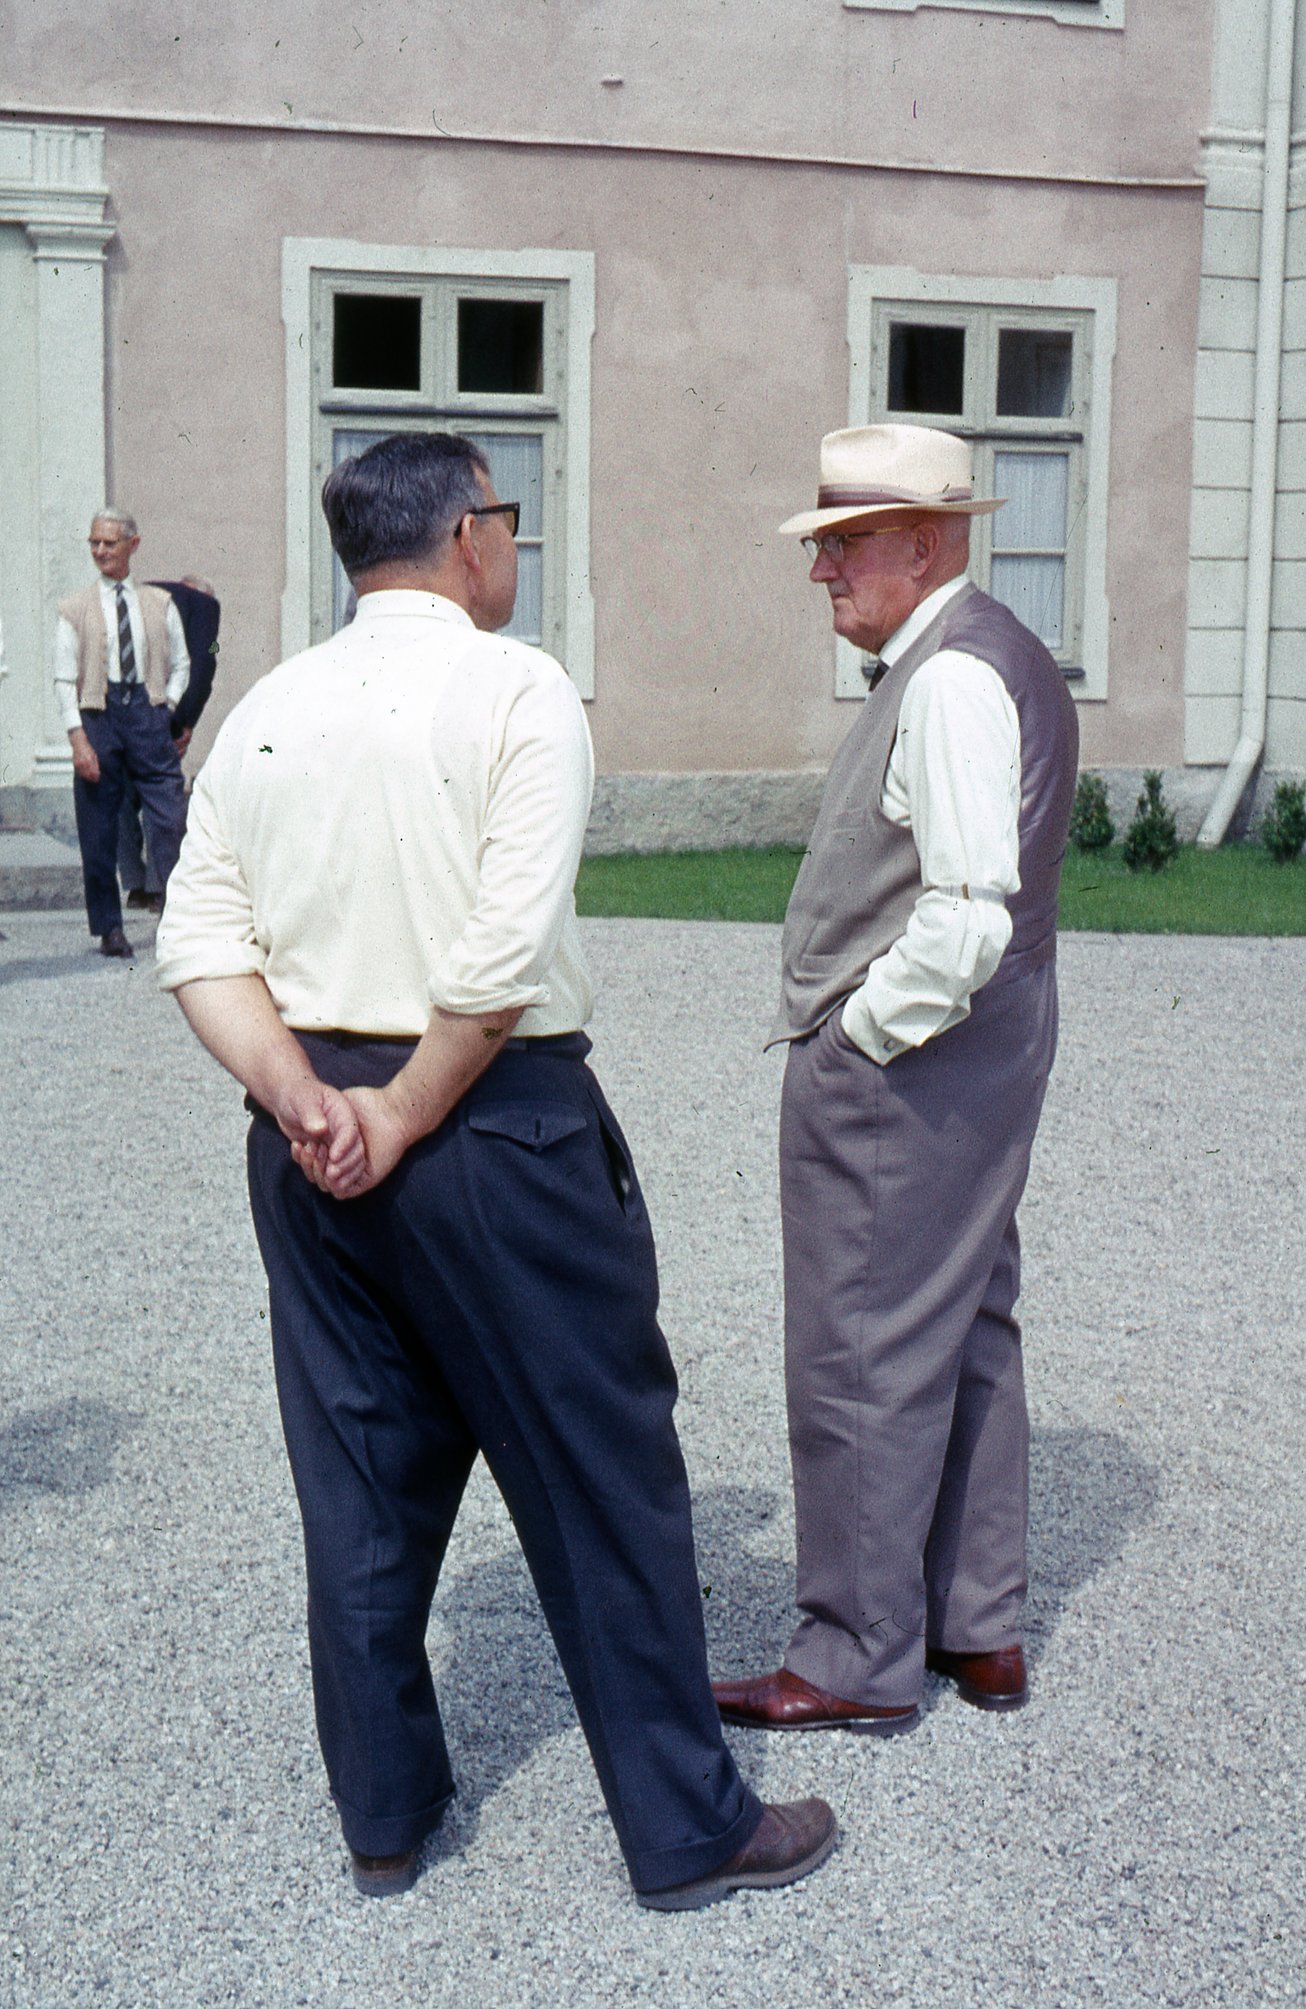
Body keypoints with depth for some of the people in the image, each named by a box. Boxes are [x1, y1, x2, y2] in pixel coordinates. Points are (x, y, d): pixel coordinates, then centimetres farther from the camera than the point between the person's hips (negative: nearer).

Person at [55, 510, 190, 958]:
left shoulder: (160, 604, 10)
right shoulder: (74, 609, 6)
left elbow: (180, 663, 17)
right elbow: (65, 680, 2)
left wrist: (168, 705, 0)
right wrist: (78, 739, -8)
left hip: (148, 710, 0)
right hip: (98, 715, 0)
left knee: (171, 819, -9)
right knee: (98, 831, 2)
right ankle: (109, 928, 12)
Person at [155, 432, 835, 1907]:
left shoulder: (265, 710, 9)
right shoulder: (516, 689, -9)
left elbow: (198, 939, 2)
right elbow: (506, 950, -20)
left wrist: (301, 1096, -5)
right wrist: (404, 1118, -12)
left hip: (312, 1138, 6)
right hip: (497, 1125, -6)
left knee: (361, 1489, 16)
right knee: (601, 1481, 6)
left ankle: (381, 1814, 29)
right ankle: (685, 1828, 19)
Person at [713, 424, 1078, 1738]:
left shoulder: (950, 679, -18)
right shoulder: (994, 658, 15)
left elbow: (967, 919, -28)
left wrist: (858, 1032, -16)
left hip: (898, 1070, -11)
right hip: (976, 1053, 11)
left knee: (863, 1363, -1)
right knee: (963, 1337, 17)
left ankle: (859, 1663, 12)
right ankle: (978, 1628, 29)